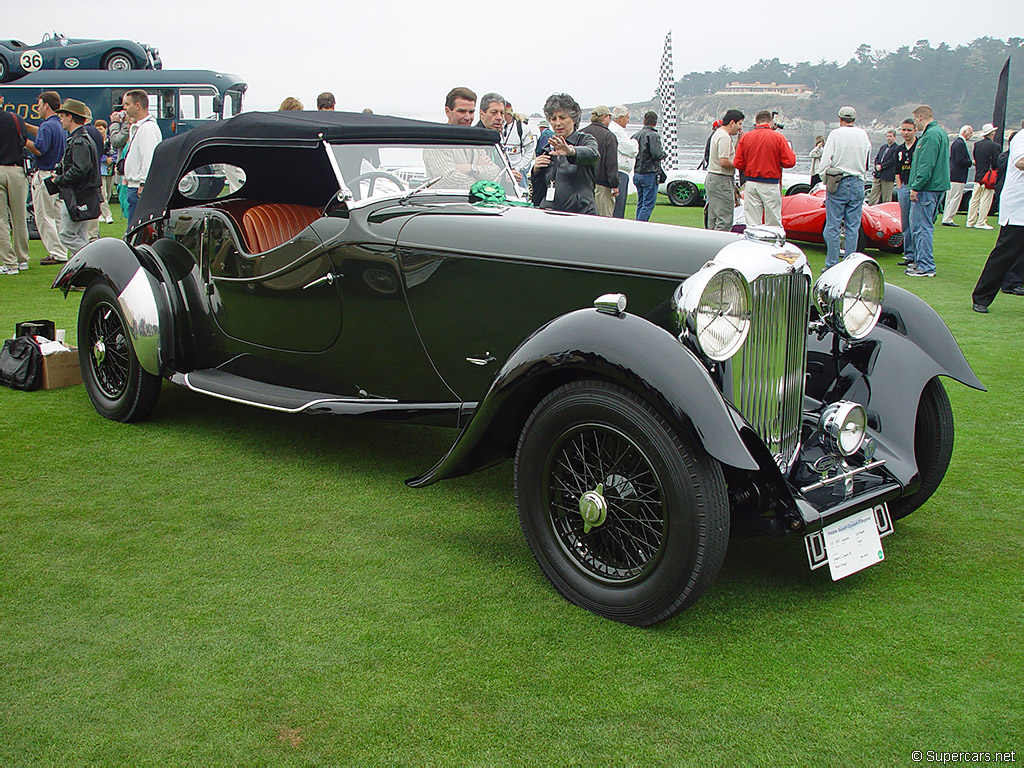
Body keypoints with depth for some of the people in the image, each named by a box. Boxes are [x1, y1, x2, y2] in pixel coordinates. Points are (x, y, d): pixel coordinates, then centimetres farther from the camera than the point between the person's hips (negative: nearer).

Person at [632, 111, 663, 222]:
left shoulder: (636, 135, 9)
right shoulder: (652, 135, -14)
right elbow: (657, 154, -21)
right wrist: (663, 153, -2)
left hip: (637, 174, 8)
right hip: (649, 174, -8)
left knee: (640, 203, 15)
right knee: (648, 204, -5)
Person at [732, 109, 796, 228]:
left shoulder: (745, 137, 2)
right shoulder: (778, 137, -6)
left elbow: (737, 163, 2)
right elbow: (790, 162, -9)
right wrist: (791, 152, 12)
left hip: (751, 184, 3)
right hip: (771, 185, -3)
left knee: (752, 224, 6)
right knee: (774, 225, 2)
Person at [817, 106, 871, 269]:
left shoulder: (835, 134, -6)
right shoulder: (863, 135, 5)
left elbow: (825, 162, -8)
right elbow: (866, 163, 12)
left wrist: (826, 181, 4)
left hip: (838, 184, -3)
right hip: (858, 185, 3)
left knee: (832, 226, 1)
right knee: (853, 227, 6)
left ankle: (832, 264, 0)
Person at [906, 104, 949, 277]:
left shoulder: (931, 135, -15)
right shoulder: (940, 133, 18)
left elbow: (926, 165, -22)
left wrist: (916, 187, -20)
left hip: (927, 189, -10)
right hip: (937, 187, 10)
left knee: (922, 227, -7)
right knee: (923, 225, 17)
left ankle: (926, 267, -6)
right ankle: (921, 261, 24)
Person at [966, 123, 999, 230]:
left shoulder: (977, 145, 5)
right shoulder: (994, 146, -12)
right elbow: (996, 163, -13)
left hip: (977, 177, 6)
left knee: (974, 200, 10)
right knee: (985, 201, -1)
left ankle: (970, 222, 12)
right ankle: (981, 223, -1)